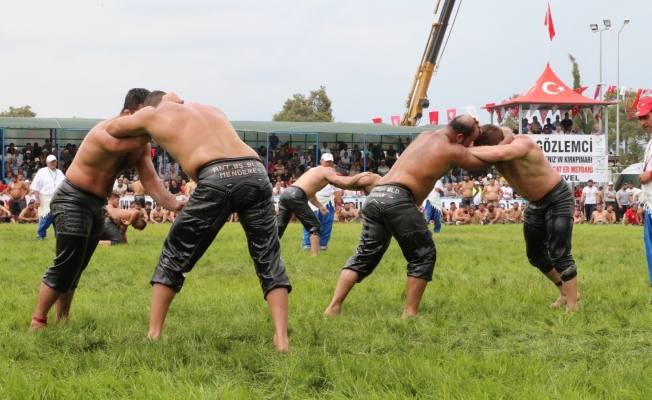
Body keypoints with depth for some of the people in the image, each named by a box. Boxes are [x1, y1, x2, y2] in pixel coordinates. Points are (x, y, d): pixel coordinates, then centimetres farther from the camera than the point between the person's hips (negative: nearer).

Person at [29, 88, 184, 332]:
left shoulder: (141, 144, 0)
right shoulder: (106, 132, -27)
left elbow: (150, 179, -10)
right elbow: (134, 141, -46)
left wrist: (173, 203, -26)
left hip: (97, 204, 9)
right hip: (72, 201, -9)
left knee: (76, 267, 13)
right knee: (66, 265, -12)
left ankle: (62, 320, 22)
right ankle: (37, 321, -5)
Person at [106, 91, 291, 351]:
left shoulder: (153, 114, 23)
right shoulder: (211, 108, 34)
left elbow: (112, 128, 37)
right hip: (255, 172, 4)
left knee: (174, 258, 14)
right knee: (269, 261, 11)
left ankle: (153, 336, 15)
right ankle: (281, 340, -2)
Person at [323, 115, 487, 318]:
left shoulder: (426, 135, 24)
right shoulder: (453, 151, 1)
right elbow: (484, 162, 13)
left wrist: (474, 129, 33)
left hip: (376, 195, 8)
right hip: (397, 198, -8)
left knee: (365, 255, 13)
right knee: (423, 255, 6)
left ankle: (334, 306, 4)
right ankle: (409, 313, 2)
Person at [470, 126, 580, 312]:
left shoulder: (521, 145, -36)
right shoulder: (497, 148, -13)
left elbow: (498, 154, -56)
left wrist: (467, 150, -46)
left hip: (558, 199, -9)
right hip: (536, 203, 9)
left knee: (559, 254, -13)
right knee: (536, 255, 16)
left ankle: (572, 307, -8)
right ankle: (567, 292, 32)